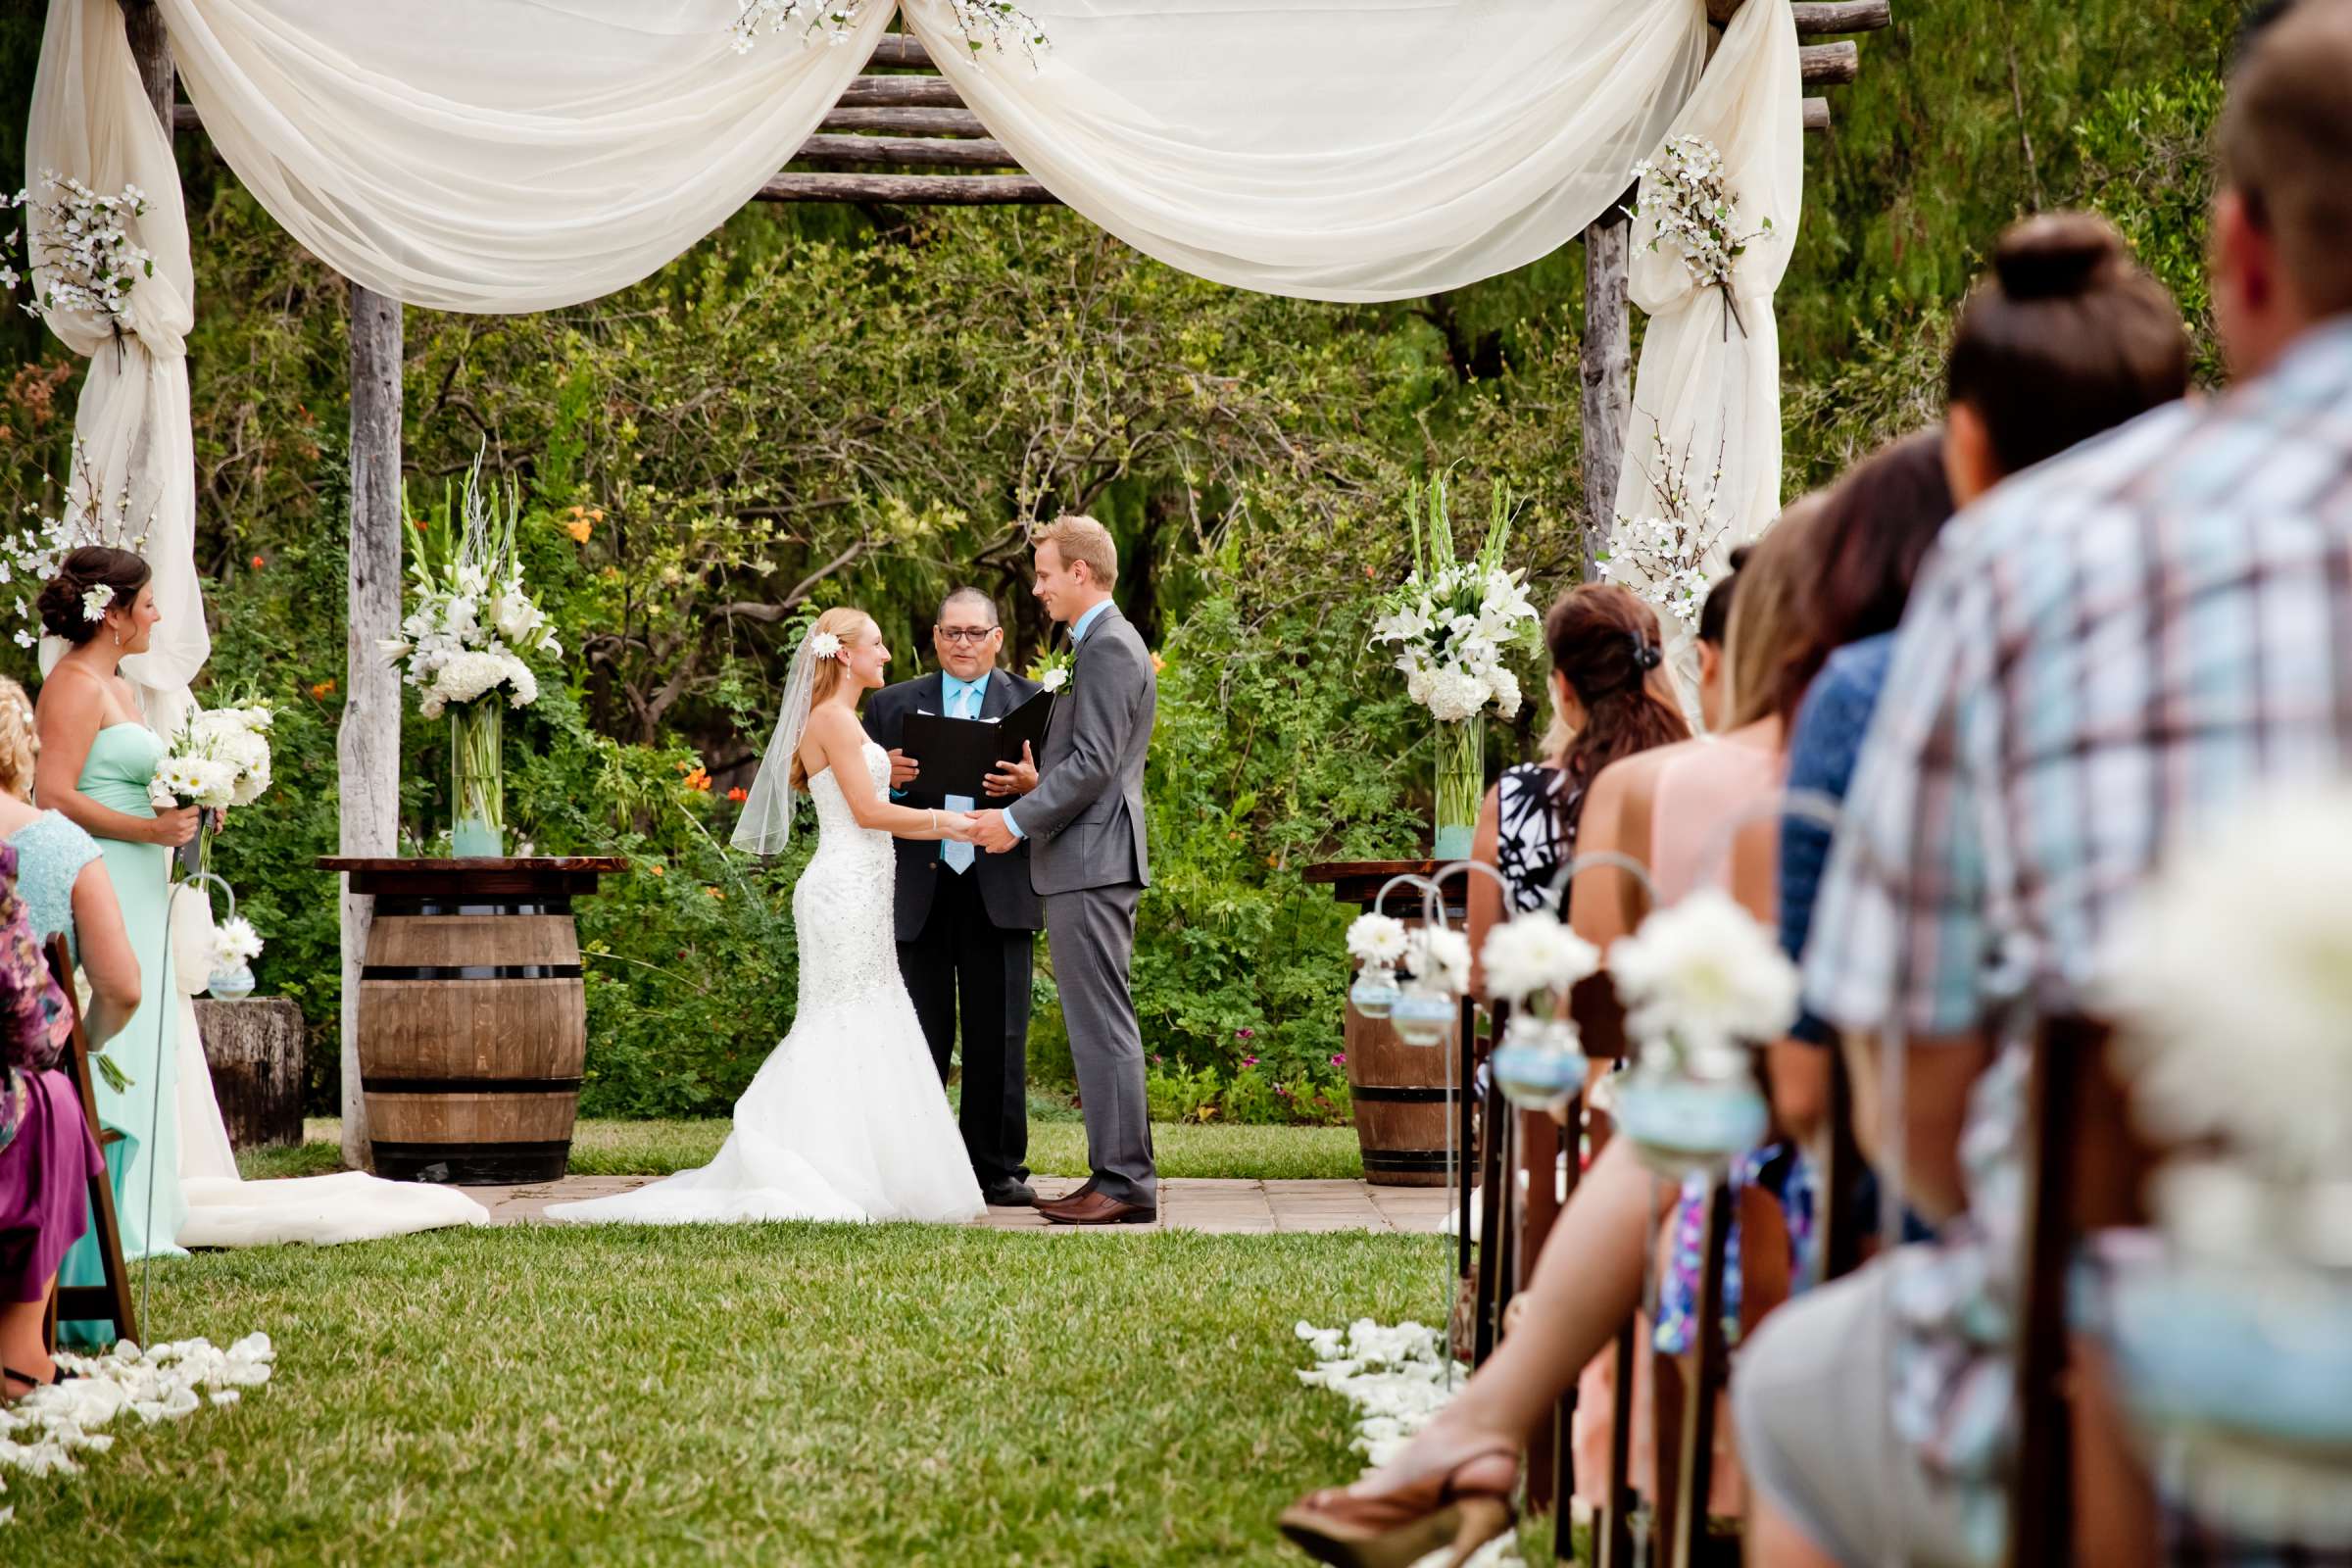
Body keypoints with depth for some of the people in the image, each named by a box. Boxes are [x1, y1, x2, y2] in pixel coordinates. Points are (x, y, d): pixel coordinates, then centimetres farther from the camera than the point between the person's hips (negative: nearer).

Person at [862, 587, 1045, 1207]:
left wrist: (1032, 785, -19)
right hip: (919, 894, 1)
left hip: (1000, 893, -1)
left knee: (999, 1039, 2)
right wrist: (885, 778, -12)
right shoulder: (892, 705, 13)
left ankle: (997, 1169, 9)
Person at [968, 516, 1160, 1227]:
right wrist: (1033, 789, 14)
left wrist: (1017, 820, -16)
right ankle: (1120, 1175, 13)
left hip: (1090, 861, -11)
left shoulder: (1108, 647, -13)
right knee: (1100, 1025, 11)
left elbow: (1093, 763, -20)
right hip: (1091, 861, 11)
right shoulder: (1104, 644, 20)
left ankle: (1124, 1181, -8)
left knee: (1102, 1023, -9)